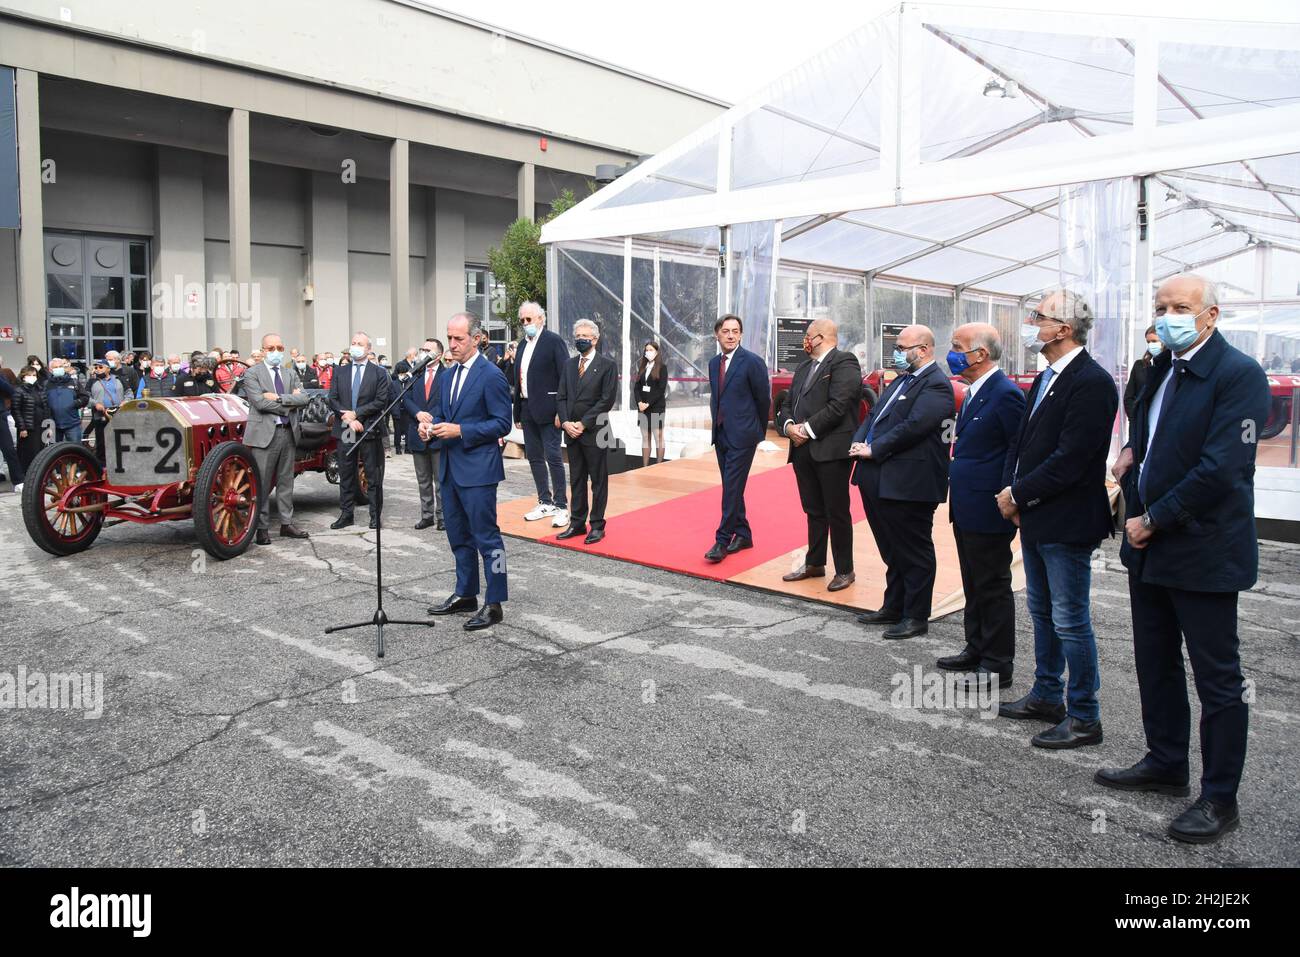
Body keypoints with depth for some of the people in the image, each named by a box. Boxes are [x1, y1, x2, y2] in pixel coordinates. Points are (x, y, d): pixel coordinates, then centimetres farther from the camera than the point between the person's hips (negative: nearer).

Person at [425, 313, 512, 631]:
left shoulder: (491, 376, -11)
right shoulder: (447, 376, 14)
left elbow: (502, 424, -14)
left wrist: (460, 431, -20)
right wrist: (431, 427, 0)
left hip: (478, 469, -8)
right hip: (450, 468, 9)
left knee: (486, 536, -3)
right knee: (458, 536, 16)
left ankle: (494, 604, 5)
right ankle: (465, 595, 29)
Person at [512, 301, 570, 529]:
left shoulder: (554, 341, -7)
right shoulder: (523, 344, 15)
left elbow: (564, 377, -13)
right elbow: (518, 380, 17)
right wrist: (517, 413, 14)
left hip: (547, 409, -8)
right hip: (528, 409, 8)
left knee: (553, 457, -5)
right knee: (534, 457, 12)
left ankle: (561, 507, 2)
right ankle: (545, 503, 22)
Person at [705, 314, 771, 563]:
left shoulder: (752, 362, -10)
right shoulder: (714, 363, 10)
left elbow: (764, 399, -3)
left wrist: (758, 431, 6)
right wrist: (717, 425, 15)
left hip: (742, 435, -7)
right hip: (721, 435, 7)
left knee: (732, 489, -9)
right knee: (731, 488, 12)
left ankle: (722, 541, -5)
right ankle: (743, 535, 23)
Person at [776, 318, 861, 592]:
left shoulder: (844, 362, -7)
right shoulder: (804, 367, 19)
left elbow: (838, 406, -18)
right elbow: (787, 404, 16)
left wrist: (807, 429, -15)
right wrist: (789, 425, -4)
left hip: (831, 450, -8)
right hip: (803, 450, 8)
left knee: (837, 513, 1)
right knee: (814, 511, 17)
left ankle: (844, 571, 11)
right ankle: (814, 564, 28)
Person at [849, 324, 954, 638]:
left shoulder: (935, 385, -12)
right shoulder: (902, 380, 17)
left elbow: (913, 427, -22)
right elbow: (874, 415, 17)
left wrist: (873, 449, -17)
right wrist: (859, 443, 0)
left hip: (909, 483, -9)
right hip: (878, 479, 9)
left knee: (914, 552, 3)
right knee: (892, 550, 19)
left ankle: (916, 617, 14)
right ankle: (893, 608, 32)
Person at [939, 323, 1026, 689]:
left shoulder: (1005, 394, -17)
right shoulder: (974, 392, 13)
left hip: (988, 511, -9)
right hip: (966, 508, 10)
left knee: (993, 588, 1)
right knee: (974, 586, 18)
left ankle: (997, 665, 12)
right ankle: (976, 649, 31)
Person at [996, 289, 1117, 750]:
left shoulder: (1091, 382, -19)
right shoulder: (1046, 378, 12)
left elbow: (1069, 460, -24)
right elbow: (1022, 441, 15)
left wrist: (1018, 494, -15)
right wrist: (1010, 491, 1)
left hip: (1066, 522, -10)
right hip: (1035, 518, 10)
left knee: (1070, 621, 0)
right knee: (1042, 612, 20)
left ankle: (1084, 718, 13)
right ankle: (1046, 696, 34)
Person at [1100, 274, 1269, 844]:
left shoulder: (1239, 375, -15)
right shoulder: (1161, 368, 10)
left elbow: (1221, 469, -23)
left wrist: (1153, 521, -17)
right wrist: (1133, 449, 4)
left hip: (1203, 553, -8)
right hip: (1148, 547, 8)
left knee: (1218, 680, 5)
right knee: (1156, 666, 19)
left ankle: (1220, 799, 18)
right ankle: (1165, 764, 36)